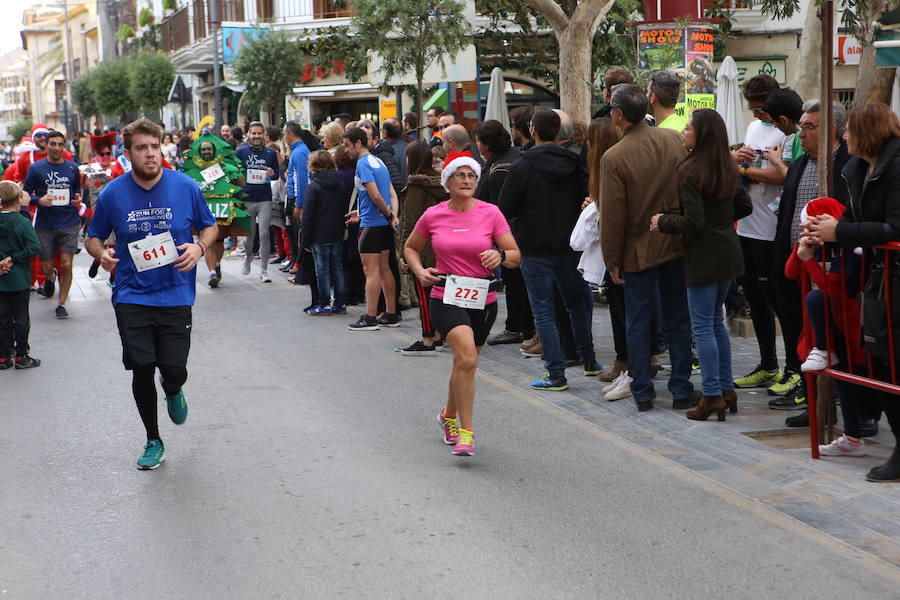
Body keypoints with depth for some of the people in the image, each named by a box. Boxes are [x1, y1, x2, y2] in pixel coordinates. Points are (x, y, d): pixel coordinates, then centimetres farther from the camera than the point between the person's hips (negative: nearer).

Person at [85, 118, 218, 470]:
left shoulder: (186, 187, -3)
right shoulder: (113, 194, -2)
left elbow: (209, 226, 11)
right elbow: (93, 238, 11)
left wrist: (199, 247, -11)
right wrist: (101, 253, -12)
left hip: (176, 294, 0)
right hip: (132, 297, 1)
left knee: (174, 370, -8)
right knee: (142, 370, 0)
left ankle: (173, 391, 33)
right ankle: (153, 441, 22)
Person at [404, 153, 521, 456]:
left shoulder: (490, 213, -4)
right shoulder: (432, 216, -2)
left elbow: (515, 255, -1)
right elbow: (411, 247, 15)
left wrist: (500, 255, -23)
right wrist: (420, 271, -3)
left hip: (483, 300, 2)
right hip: (446, 297, -2)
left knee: (464, 363, 17)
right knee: (467, 357, -24)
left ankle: (449, 415, 44)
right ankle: (466, 431, -15)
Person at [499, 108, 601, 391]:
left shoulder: (523, 166, -13)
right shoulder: (574, 163, 2)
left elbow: (506, 209, -11)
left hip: (536, 248, -5)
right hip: (570, 246, 5)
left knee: (543, 310, 1)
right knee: (576, 302, 20)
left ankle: (556, 374, 0)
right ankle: (588, 360, 28)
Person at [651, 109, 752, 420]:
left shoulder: (690, 171, -16)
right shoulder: (728, 168, 8)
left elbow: (693, 221, -20)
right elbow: (744, 206, 17)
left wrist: (663, 222, -6)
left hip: (704, 254, -8)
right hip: (728, 251, 8)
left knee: (703, 326, -2)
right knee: (716, 321, 17)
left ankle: (713, 396, -2)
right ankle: (727, 389, 20)